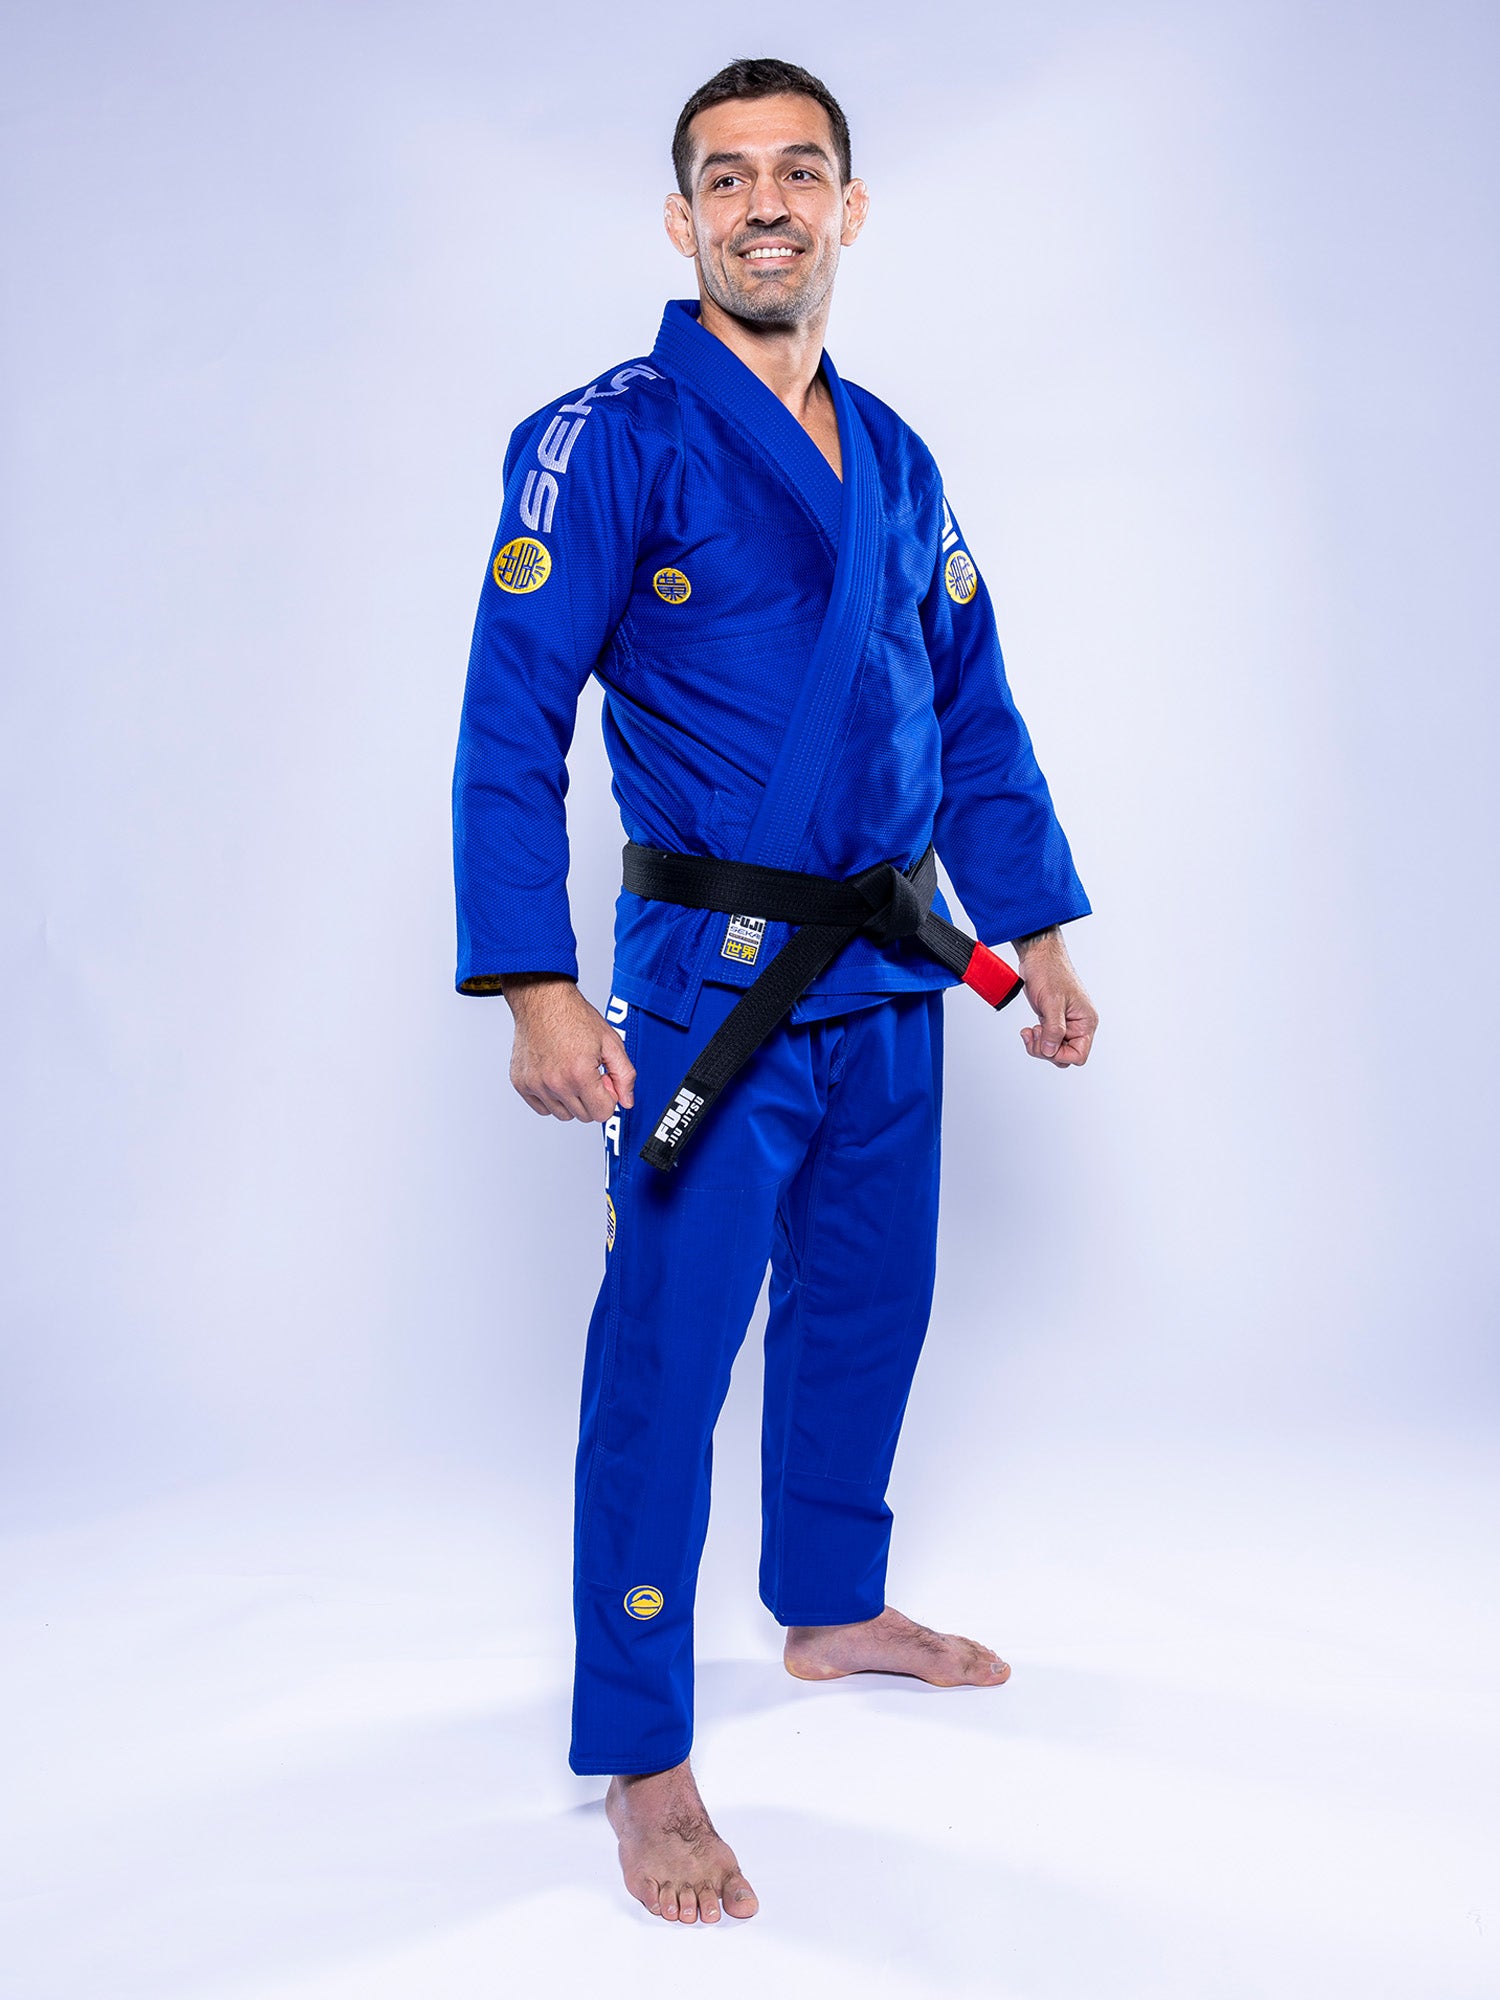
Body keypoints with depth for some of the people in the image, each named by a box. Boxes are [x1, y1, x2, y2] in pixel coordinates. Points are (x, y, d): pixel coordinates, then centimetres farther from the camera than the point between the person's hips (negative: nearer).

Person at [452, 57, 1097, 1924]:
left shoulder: (899, 463, 11)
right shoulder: (608, 439, -10)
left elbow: (976, 717, 16)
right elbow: (510, 722, -15)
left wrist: (1040, 931, 13)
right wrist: (534, 986, -22)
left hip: (891, 974, 7)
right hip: (714, 980, -7)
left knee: (866, 1308, 18)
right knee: (665, 1354, -3)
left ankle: (831, 1607, 40)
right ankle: (642, 1760, 10)